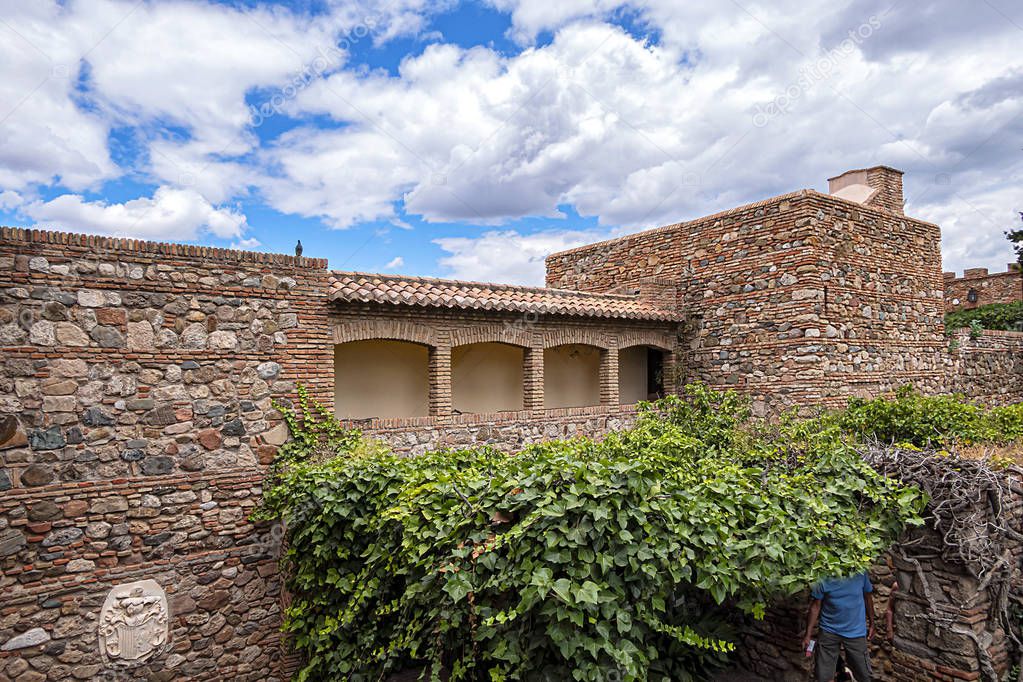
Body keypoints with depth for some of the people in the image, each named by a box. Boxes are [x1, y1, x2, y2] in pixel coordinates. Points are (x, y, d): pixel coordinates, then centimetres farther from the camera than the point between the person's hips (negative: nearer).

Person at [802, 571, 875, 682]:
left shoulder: (861, 573, -10)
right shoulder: (824, 578, -14)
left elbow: (867, 598, 7)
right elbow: (816, 606, -7)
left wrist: (871, 624, 12)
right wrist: (808, 635, -8)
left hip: (856, 632, 1)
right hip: (829, 632, -1)